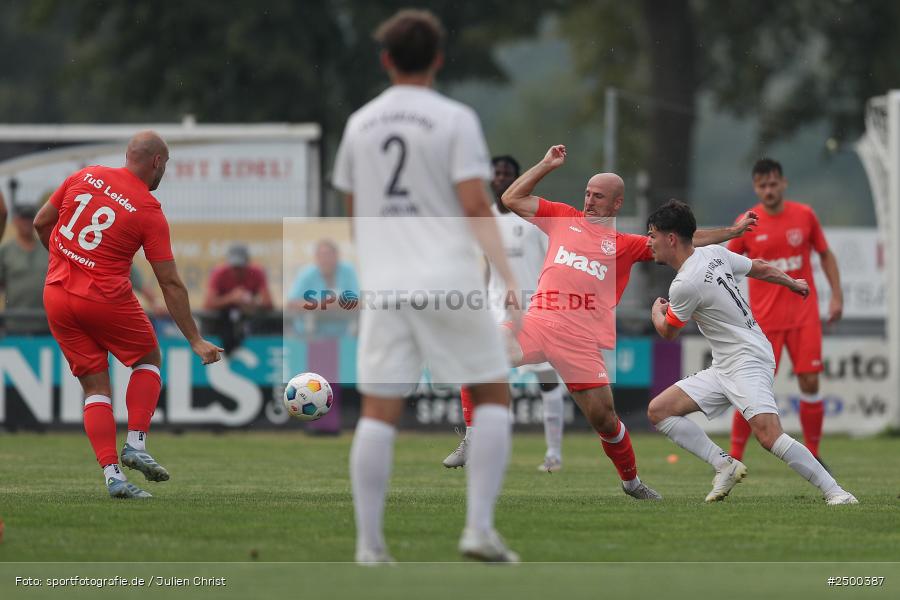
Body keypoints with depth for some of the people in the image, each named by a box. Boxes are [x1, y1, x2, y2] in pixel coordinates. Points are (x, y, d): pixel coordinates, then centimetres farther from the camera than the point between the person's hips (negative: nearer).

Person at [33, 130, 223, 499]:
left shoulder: (85, 177, 3)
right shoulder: (150, 212, -7)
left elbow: (41, 223, 10)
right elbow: (171, 284, -7)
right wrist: (196, 341, -2)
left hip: (57, 295, 4)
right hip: (107, 299, -4)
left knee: (96, 387, 10)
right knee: (148, 359, 21)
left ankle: (112, 474, -1)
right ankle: (136, 443, 5)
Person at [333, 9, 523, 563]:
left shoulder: (361, 124, 12)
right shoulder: (455, 120, -2)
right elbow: (476, 205, -10)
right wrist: (508, 275, -12)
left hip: (383, 285, 4)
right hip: (448, 280, -4)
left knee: (378, 412, 3)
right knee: (493, 394, 7)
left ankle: (370, 544, -2)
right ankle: (479, 528, -4)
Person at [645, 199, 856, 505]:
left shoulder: (684, 285, -19)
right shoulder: (714, 253, 5)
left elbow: (668, 332, 0)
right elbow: (762, 269, 18)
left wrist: (657, 310, 23)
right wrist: (792, 282, 39)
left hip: (748, 362, -10)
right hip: (724, 368, 10)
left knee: (769, 435, -25)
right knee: (658, 410, 1)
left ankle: (834, 491, -18)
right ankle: (725, 466, 0)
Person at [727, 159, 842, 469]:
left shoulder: (804, 215, 1)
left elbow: (826, 254, 12)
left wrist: (836, 295, 4)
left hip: (803, 315, 2)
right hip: (764, 318, -2)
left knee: (810, 383, -2)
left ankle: (813, 455, 11)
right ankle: (735, 457, 4)